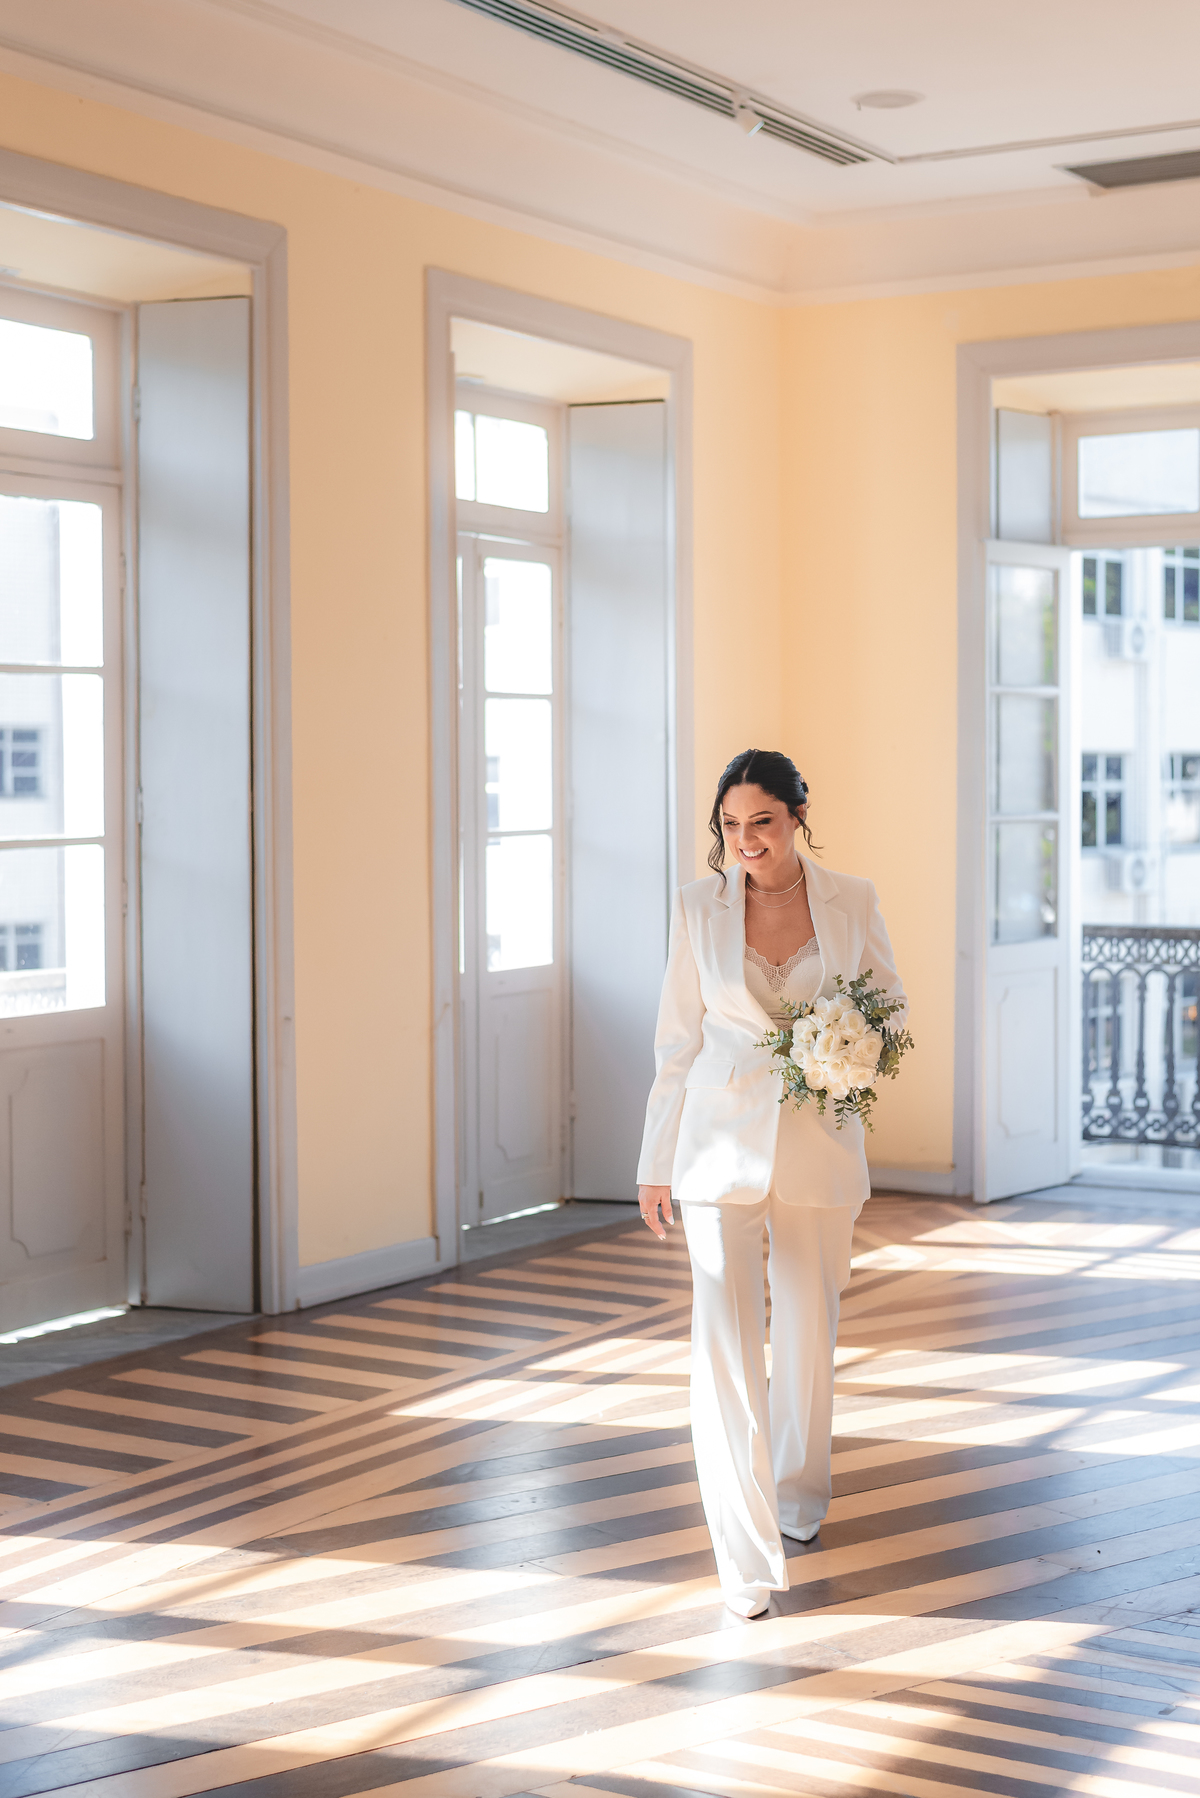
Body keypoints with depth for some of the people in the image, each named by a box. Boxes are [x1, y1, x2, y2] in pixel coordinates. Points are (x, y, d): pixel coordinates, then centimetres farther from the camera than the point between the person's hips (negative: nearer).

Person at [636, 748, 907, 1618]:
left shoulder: (852, 900, -2)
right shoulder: (699, 906, -2)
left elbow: (891, 998, 12)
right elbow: (678, 1039, 4)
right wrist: (657, 1162, 6)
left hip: (819, 1143, 1)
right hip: (722, 1144, -1)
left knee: (808, 1328, 14)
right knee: (724, 1335, -12)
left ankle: (799, 1495, 40)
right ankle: (747, 1555, -9)